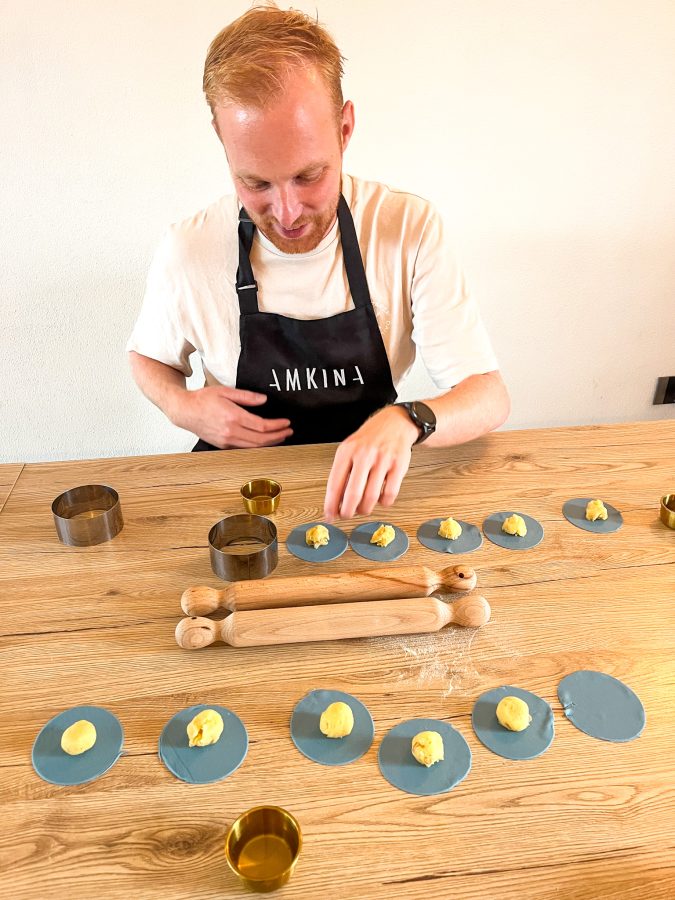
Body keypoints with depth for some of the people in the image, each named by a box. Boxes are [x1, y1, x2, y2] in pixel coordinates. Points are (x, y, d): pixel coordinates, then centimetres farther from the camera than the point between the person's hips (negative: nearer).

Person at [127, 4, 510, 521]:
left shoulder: (410, 227, -14)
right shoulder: (187, 251, -12)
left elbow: (490, 397, -14)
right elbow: (147, 357, 10)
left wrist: (406, 421, -36)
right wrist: (184, 408, -13)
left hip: (365, 480, 1)